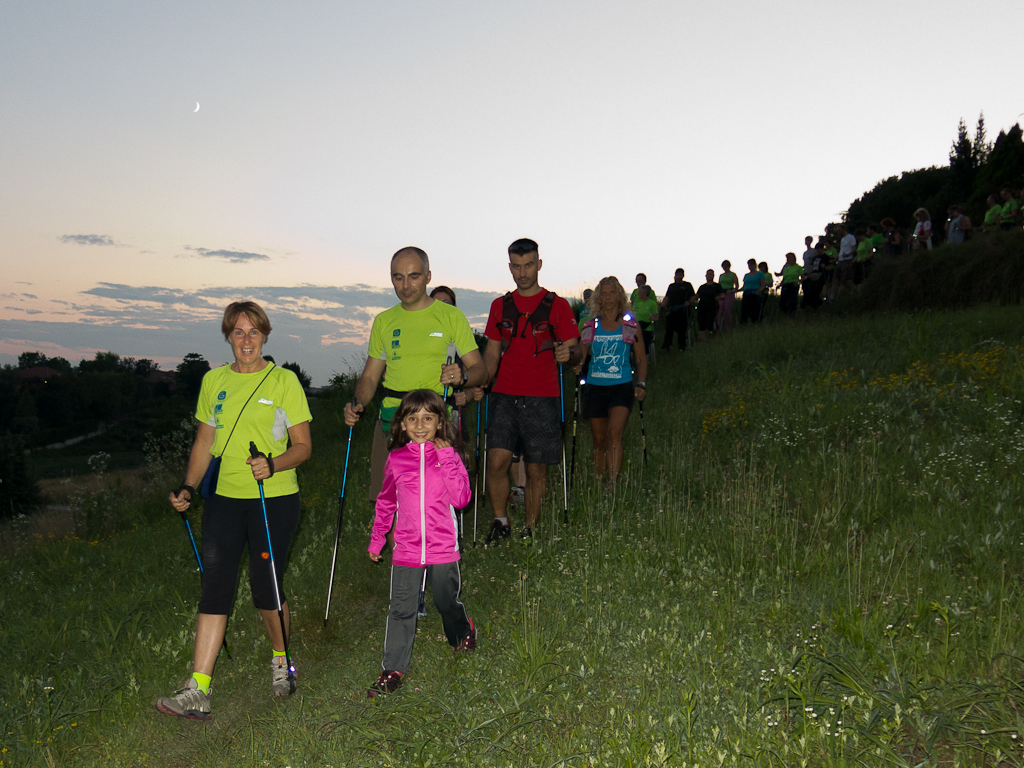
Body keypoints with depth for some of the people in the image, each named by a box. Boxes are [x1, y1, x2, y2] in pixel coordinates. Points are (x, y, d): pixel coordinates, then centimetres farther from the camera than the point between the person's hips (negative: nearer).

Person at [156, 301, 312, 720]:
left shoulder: (284, 381, -2)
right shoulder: (214, 381, 10)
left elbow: (303, 446, -3)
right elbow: (204, 442, 17)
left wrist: (273, 465, -22)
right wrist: (188, 488, 5)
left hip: (275, 499, -3)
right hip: (225, 498, 4)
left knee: (265, 588, 0)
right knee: (214, 587, -2)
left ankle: (282, 660, 28)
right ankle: (197, 692, 2)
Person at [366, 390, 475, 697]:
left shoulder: (448, 455, -2)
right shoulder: (396, 458, 2)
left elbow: (461, 498, -14)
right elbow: (385, 502, 15)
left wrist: (446, 458, -18)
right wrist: (376, 540, 19)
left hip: (443, 548, -1)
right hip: (407, 550, 1)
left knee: (448, 602, 17)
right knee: (401, 610, 2)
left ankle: (463, 633, 48)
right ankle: (392, 671, 14)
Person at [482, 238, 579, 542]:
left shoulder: (557, 306, 4)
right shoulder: (500, 306, 14)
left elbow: (575, 351, 3)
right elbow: (492, 353, 17)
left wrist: (568, 353, -21)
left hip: (542, 399, -2)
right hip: (505, 395, 2)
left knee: (536, 469, 3)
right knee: (496, 460, -11)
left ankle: (530, 530, 19)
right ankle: (501, 522, 10)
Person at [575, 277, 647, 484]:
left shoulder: (630, 326, 6)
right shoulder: (591, 326, 9)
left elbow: (641, 358, 10)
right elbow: (581, 354, 8)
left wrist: (641, 384, -4)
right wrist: (577, 364, -15)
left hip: (621, 387, -2)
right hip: (595, 387, 2)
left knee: (614, 434, -20)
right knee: (599, 440, 8)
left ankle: (613, 484, -24)